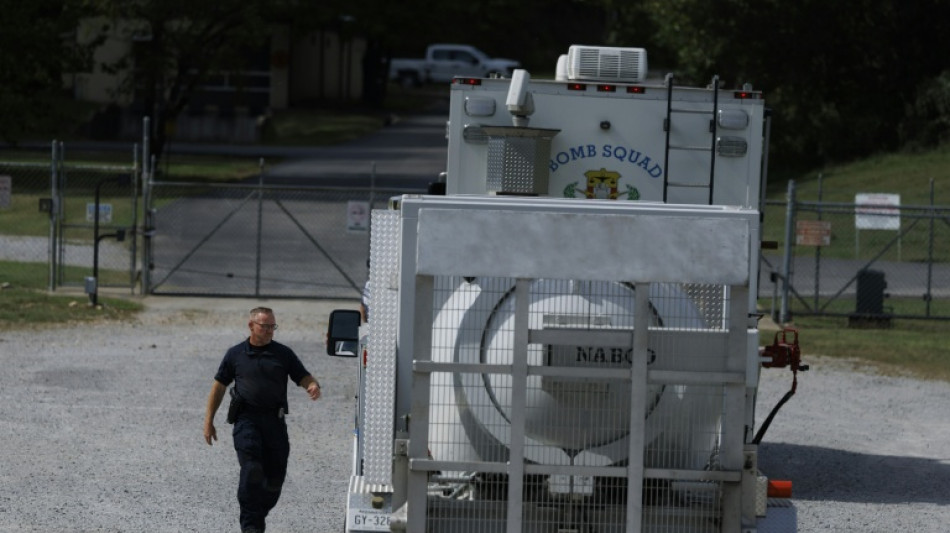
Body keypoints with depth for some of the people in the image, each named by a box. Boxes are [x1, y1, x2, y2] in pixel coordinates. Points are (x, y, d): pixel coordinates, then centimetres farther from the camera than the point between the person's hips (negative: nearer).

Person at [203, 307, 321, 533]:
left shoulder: (283, 354, 9)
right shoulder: (236, 354, 8)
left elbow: (304, 377, 6)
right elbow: (219, 386, 13)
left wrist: (313, 386, -19)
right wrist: (208, 421, 10)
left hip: (274, 420, 2)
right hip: (246, 419, -2)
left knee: (275, 476, 3)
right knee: (252, 470, -17)